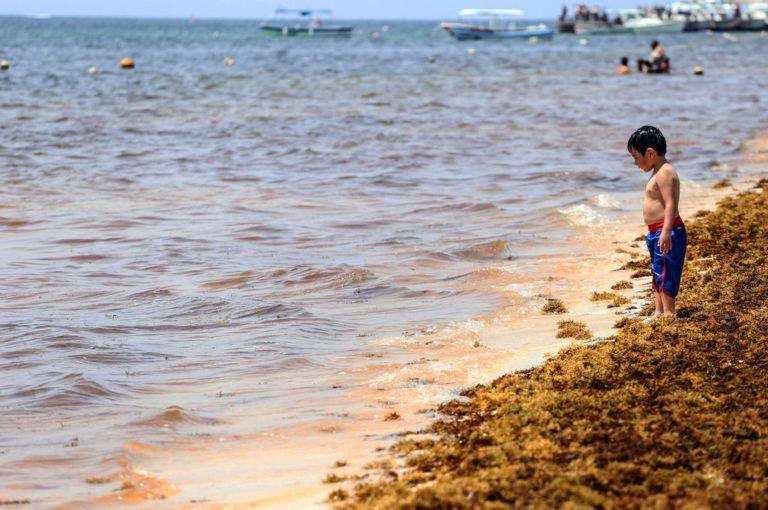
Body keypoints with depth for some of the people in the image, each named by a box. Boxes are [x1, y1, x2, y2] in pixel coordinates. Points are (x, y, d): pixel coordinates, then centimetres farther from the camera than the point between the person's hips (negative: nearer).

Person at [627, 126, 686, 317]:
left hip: (666, 233, -11)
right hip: (656, 233, 11)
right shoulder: (659, 172, 16)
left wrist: (666, 232, -34)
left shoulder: (665, 173, -17)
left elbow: (670, 204, -26)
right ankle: (659, 312, 24)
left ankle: (668, 312, -7)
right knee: (657, 273, 16)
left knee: (666, 273, -9)